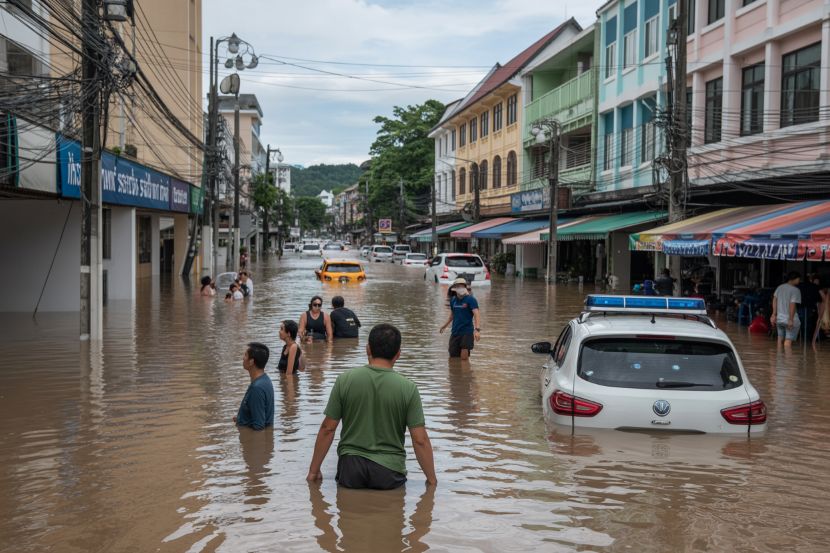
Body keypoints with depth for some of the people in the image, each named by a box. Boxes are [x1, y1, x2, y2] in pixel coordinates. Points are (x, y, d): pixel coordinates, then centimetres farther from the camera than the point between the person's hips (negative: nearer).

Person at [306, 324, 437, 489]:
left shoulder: (345, 380, -6)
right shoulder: (408, 388, -8)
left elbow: (327, 429, -1)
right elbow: (420, 440, -7)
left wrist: (313, 471, 9)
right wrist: (432, 479, 5)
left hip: (350, 471, 1)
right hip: (388, 475, -1)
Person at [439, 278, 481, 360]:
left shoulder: (471, 300, -10)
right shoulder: (453, 300, 8)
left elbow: (476, 315, -22)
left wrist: (477, 329, -37)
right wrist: (445, 326, 36)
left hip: (467, 332, -6)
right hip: (455, 332, 6)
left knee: (464, 358, -10)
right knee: (453, 357, 8)